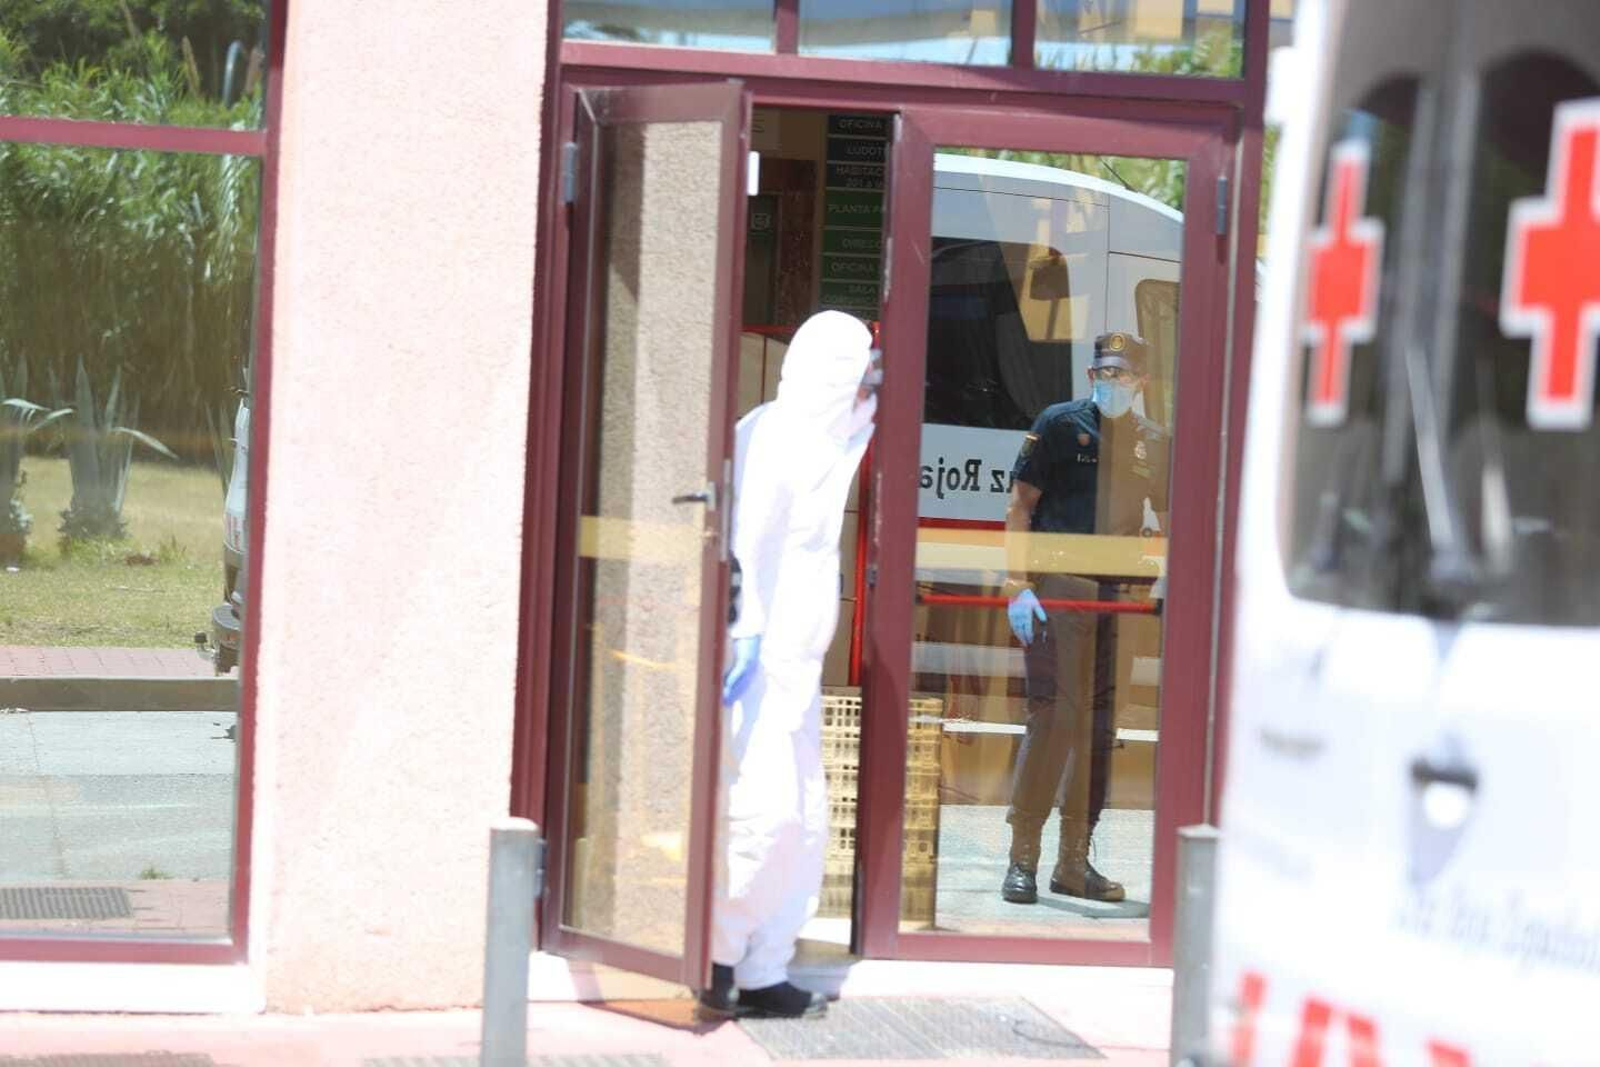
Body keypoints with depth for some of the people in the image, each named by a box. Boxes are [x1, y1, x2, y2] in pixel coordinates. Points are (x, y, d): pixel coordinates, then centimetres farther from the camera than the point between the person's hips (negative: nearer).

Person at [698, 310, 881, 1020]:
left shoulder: (819, 439, 15)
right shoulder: (771, 434, -12)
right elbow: (750, 538, -20)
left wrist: (866, 413, 26)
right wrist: (746, 634, -26)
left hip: (794, 661, 10)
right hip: (759, 663, -10)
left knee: (805, 821, 8)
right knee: (766, 813, -14)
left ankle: (762, 974, 11)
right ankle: (714, 955, -2)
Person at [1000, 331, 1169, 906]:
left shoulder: (1154, 442, 13)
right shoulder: (1060, 422, 1)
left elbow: (1166, 522, 20)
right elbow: (1021, 503, -1)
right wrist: (1018, 586, -10)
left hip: (1118, 597, 5)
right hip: (1057, 588, -5)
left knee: (1099, 726, 7)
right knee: (1053, 715, -11)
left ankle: (1074, 860, 15)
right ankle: (1022, 857, -6)